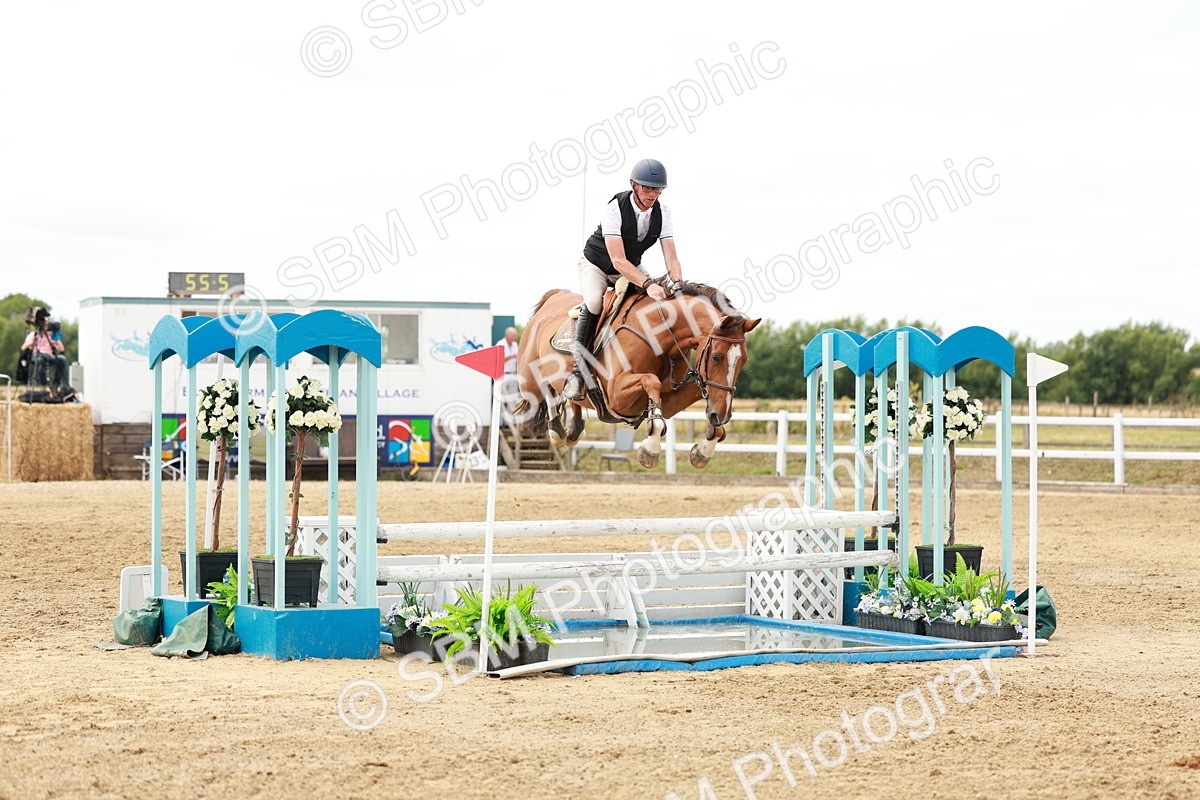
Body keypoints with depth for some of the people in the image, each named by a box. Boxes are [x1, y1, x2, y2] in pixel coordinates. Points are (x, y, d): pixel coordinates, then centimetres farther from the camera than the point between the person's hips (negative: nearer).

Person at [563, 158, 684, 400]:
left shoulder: (662, 213, -14)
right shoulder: (615, 208, -30)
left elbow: (671, 258, -18)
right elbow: (618, 260, -37)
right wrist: (647, 284, -51)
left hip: (632, 268, 6)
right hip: (597, 265, -6)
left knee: (661, 299, -16)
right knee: (594, 301, -34)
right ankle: (579, 369, -28)